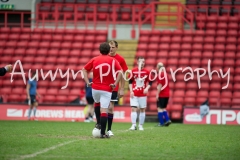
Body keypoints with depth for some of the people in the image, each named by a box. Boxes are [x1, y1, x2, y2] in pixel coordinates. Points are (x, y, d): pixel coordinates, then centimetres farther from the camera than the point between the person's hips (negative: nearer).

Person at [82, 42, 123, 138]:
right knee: (104, 111, -5)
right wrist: (115, 84, -7)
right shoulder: (113, 61, 2)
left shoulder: (94, 60, 8)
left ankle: (98, 123, 25)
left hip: (95, 88, 2)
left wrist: (88, 82, 4)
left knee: (97, 103, 31)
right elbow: (120, 72, -11)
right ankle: (103, 133, -8)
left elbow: (84, 70, 7)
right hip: (107, 89, -2)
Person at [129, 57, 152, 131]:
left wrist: (147, 88, -11)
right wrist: (131, 91, -2)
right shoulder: (133, 71, 1)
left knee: (142, 110, 5)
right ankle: (134, 125, -12)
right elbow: (130, 82, 6)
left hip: (143, 94, 1)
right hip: (134, 94, -1)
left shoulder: (147, 72, 2)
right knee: (134, 109, -10)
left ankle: (141, 125, 13)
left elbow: (150, 82, 6)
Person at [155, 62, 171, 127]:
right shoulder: (165, 74, 13)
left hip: (161, 95, -8)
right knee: (163, 108, 17)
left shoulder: (160, 75, -11)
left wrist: (157, 94, -14)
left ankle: (161, 123, -4)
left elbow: (160, 85, -16)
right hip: (167, 94, 8)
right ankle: (167, 120, 4)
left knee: (160, 108, -2)